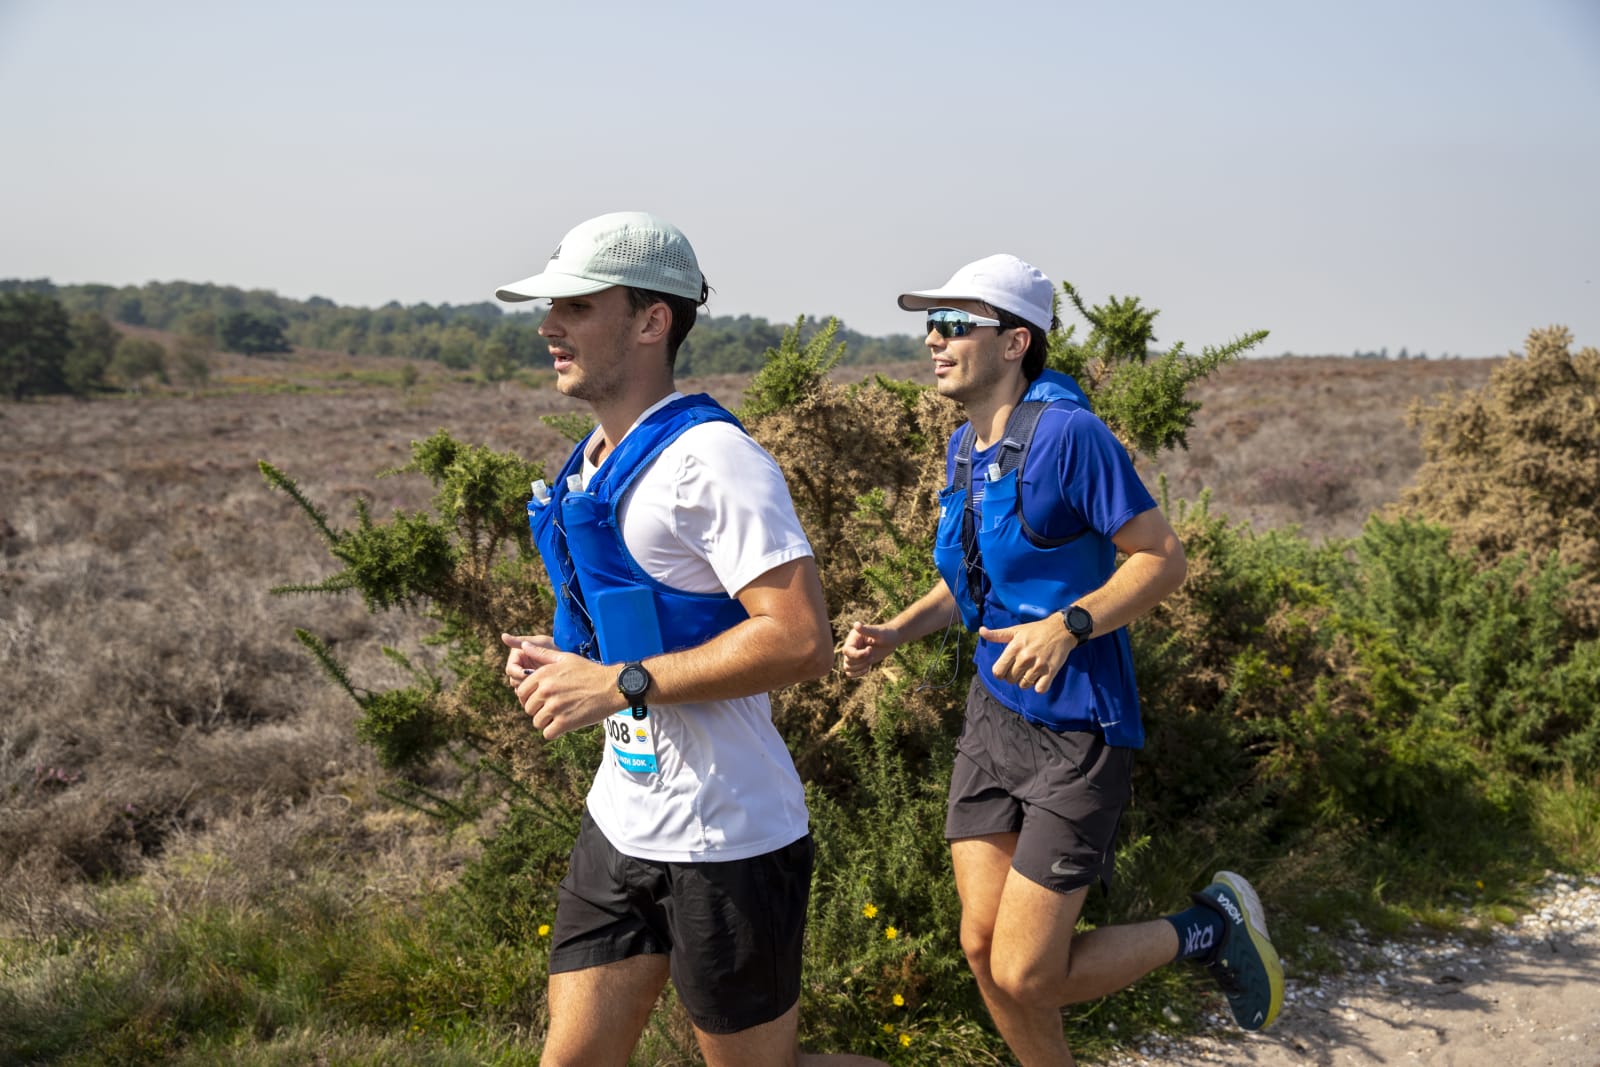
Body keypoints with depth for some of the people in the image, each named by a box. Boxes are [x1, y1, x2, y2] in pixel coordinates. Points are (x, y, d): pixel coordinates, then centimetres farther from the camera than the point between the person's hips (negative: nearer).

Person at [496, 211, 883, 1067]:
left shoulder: (711, 459, -19)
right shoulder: (597, 461, 10)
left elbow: (802, 642, -27)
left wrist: (618, 685, -24)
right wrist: (562, 660, 3)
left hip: (722, 838, -9)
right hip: (622, 818, 9)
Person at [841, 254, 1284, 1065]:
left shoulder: (1067, 433, -17)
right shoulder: (963, 449, 7)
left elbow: (1164, 558, -16)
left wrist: (1068, 626, -30)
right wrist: (893, 634, 5)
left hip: (1075, 730, -7)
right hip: (994, 715, 8)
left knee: (1025, 974, -5)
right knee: (983, 948, 7)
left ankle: (1210, 928, 17)